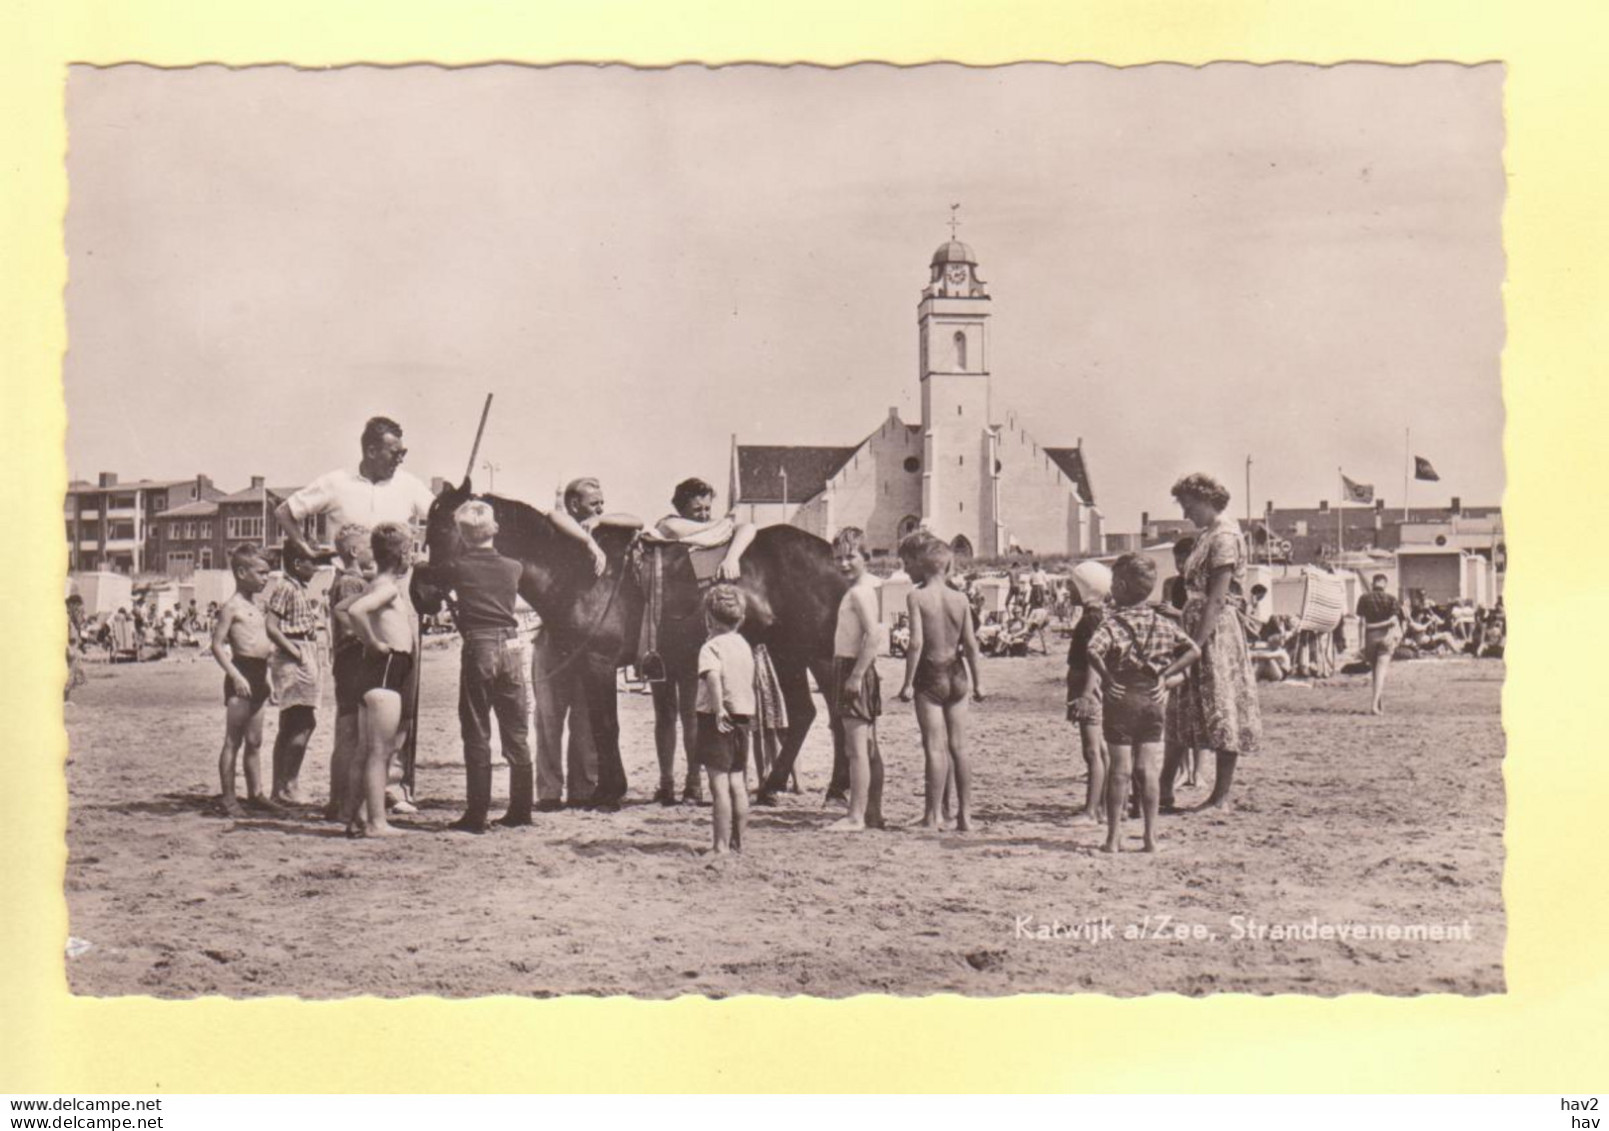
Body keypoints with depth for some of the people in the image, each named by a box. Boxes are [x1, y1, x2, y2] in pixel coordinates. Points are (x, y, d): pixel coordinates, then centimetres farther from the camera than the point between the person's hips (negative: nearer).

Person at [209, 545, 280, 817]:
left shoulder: (255, 608, 17)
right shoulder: (232, 607, -9)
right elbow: (217, 645, -15)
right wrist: (236, 675, -21)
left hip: (258, 675, 8)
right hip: (242, 674, -8)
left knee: (254, 741, 13)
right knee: (233, 740, -4)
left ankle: (255, 793, 20)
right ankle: (227, 797, 0)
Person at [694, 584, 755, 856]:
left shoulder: (711, 647, -13)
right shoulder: (744, 645, 11)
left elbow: (713, 677, -31)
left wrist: (718, 710, -29)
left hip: (718, 721, -7)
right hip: (742, 718, 7)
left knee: (719, 785, -5)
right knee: (738, 784, 12)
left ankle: (722, 846, -5)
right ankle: (739, 842, 17)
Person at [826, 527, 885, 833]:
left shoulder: (859, 592, -15)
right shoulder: (863, 587, 16)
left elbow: (872, 635, -25)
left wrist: (856, 675, -24)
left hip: (854, 670, -11)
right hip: (855, 672, 11)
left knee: (857, 747, -9)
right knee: (868, 747, 14)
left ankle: (856, 816, -8)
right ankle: (874, 812, 21)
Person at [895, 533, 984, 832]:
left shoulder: (916, 597, -10)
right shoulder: (959, 598, 2)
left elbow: (917, 642, -17)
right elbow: (970, 643, 3)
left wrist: (908, 683, -12)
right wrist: (976, 681, 11)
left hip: (930, 675, -4)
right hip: (957, 674, 4)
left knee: (935, 748, -1)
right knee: (958, 747, 10)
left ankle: (933, 816, 1)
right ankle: (965, 815, 13)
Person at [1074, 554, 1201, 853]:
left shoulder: (1113, 621, -11)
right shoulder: (1162, 623, 5)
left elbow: (1094, 650, -29)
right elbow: (1194, 651, 3)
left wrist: (1104, 678, -18)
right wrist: (1165, 675, 3)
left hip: (1120, 699, -4)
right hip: (1153, 700, 4)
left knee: (1120, 769, 2)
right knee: (1149, 770, 8)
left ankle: (1113, 837, 5)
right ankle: (1150, 836, 8)